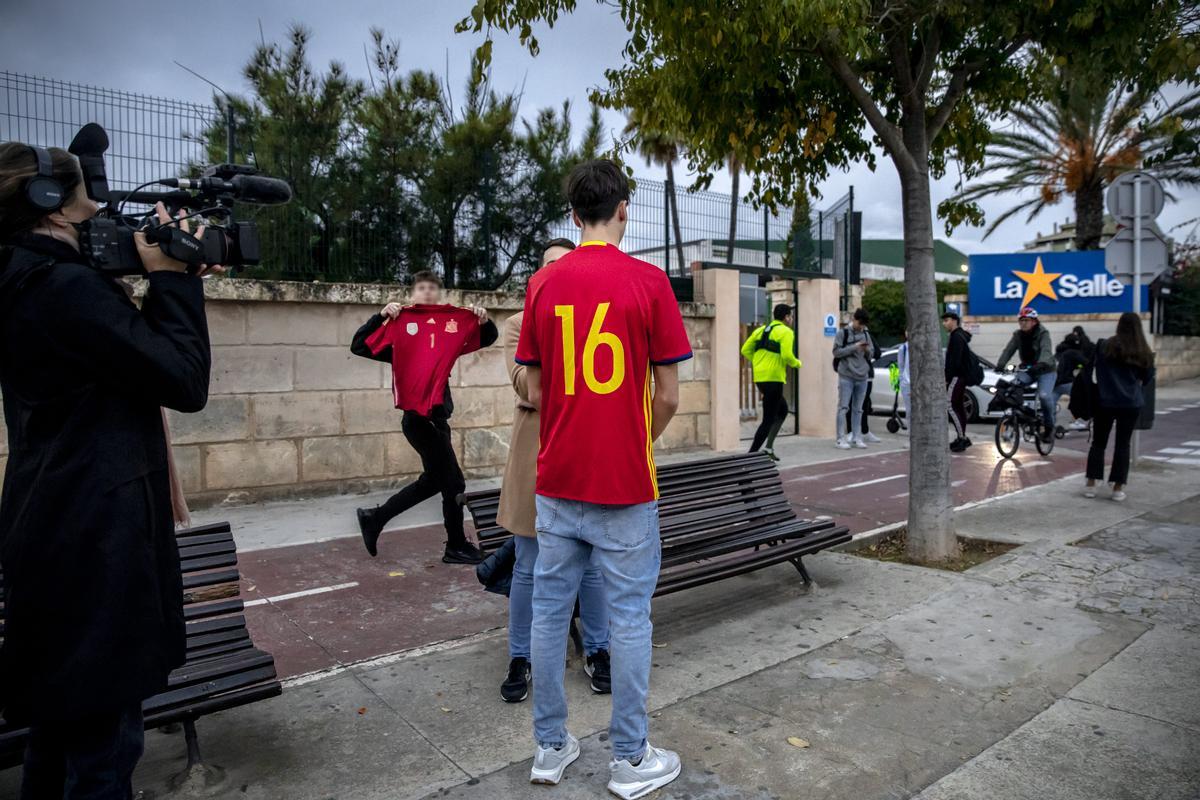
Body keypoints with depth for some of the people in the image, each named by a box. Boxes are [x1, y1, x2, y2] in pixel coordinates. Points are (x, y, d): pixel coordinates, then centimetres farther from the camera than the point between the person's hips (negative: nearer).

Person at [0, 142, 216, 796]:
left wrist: (163, 285, 8)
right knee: (104, 739, 1)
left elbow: (130, 357, 16)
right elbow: (186, 382, -18)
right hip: (95, 539, -10)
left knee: (62, 718, 24)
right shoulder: (67, 285, -18)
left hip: (58, 532, 10)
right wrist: (172, 278, -12)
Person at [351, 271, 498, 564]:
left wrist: (484, 320, -3)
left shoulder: (456, 323, 9)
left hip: (437, 415, 7)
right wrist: (381, 316, -15)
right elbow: (358, 347, -5)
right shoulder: (400, 324, -2)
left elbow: (487, 338, 17)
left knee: (432, 480, 16)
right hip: (419, 416, -7)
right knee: (453, 481, -1)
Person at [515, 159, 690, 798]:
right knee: (629, 616, 8)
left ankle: (550, 747, 27)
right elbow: (667, 395, -7)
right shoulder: (648, 281, -7)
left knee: (549, 609, 12)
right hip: (625, 482, -3)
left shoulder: (542, 283, 2)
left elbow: (535, 393, 5)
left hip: (556, 480, 4)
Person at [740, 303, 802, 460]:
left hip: (759, 377, 8)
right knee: (769, 419, -2)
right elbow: (787, 355, -18)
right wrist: (797, 364, 1)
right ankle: (752, 454, -4)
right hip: (773, 379, -8)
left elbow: (745, 350, 11)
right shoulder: (786, 332, -5)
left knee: (783, 410, 23)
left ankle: (768, 447, 17)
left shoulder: (762, 329, 16)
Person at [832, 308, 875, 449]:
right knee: (843, 407, -5)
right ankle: (841, 439, -3)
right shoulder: (843, 333, -3)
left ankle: (856, 438, 15)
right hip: (846, 376, -5)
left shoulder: (866, 334, 12)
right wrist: (854, 347, -17)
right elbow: (836, 352, -8)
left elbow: (871, 353, 16)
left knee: (858, 409, 9)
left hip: (862, 377, 5)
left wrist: (867, 350, -7)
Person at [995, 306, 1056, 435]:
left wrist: (1041, 364, -50)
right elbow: (1008, 350, -12)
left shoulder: (1043, 333, -13)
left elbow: (1046, 351, -30)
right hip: (1027, 370, 4)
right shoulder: (1018, 335, 0)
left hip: (1046, 370, -4)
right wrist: (1000, 365, -30)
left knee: (1044, 395, -26)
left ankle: (1049, 425, -5)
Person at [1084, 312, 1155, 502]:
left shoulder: (1105, 346, -8)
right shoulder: (1144, 353, -1)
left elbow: (1095, 368, -1)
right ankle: (1118, 488, 8)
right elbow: (1148, 377, 10)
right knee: (1123, 444, 8)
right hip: (1131, 404, 1)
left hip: (1105, 402, -1)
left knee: (1098, 442, 9)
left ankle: (1091, 485, 9)